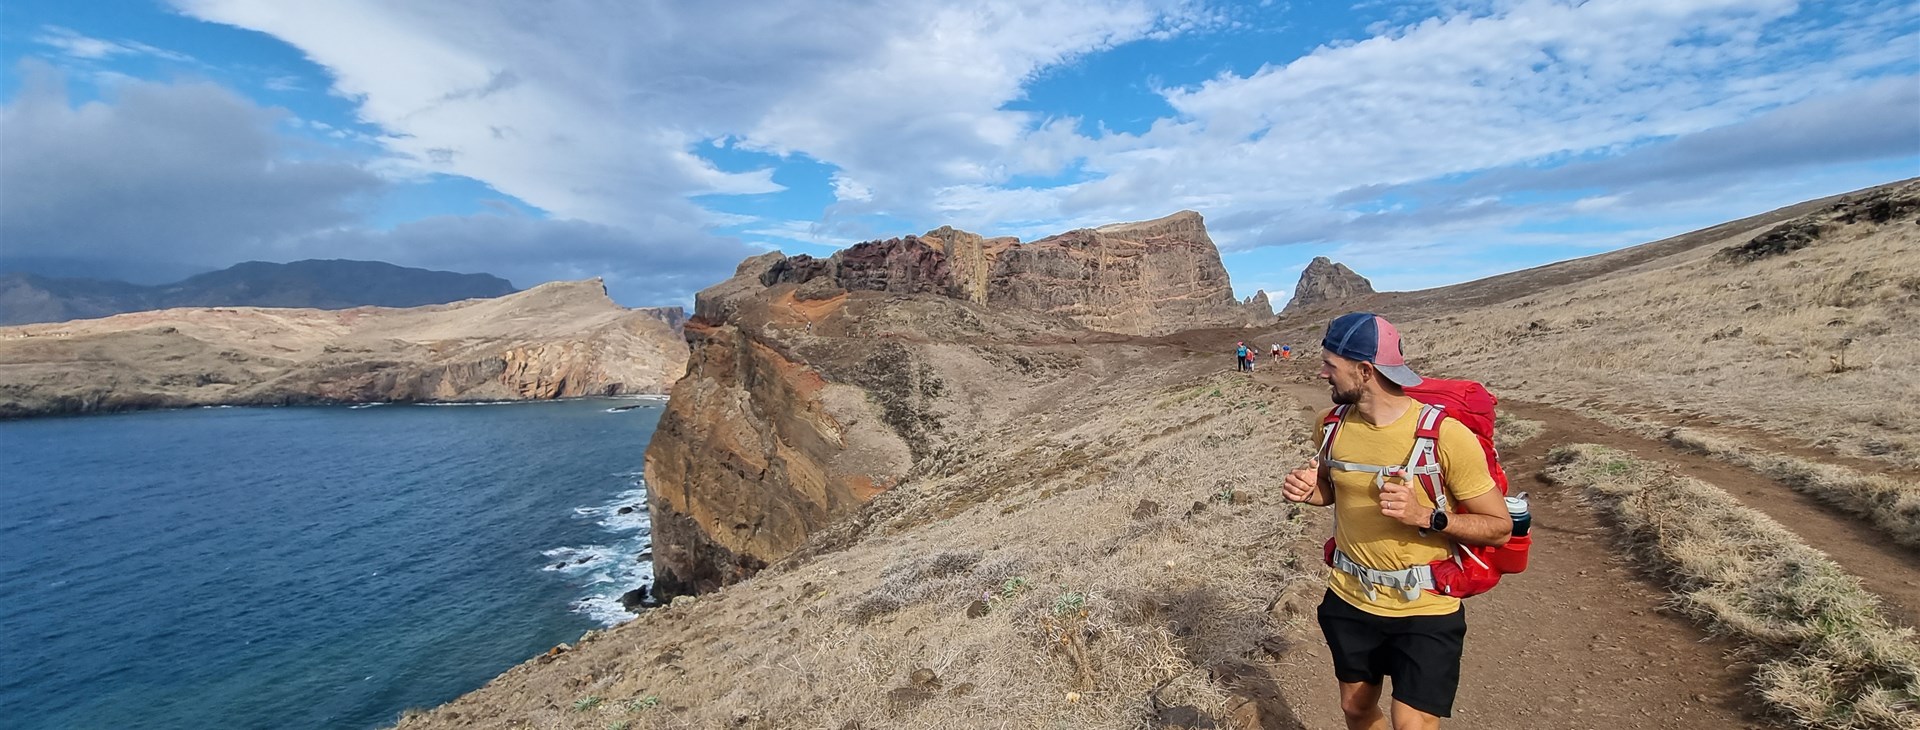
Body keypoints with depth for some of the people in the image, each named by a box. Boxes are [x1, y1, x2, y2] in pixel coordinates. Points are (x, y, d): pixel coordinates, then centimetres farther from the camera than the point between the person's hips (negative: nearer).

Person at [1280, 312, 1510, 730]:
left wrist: (1426, 517, -29)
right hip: (1349, 601, 5)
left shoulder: (1445, 435, -21)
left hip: (1425, 610, -5)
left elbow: (1500, 527, -13)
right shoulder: (1333, 426, -6)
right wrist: (1309, 491, -9)